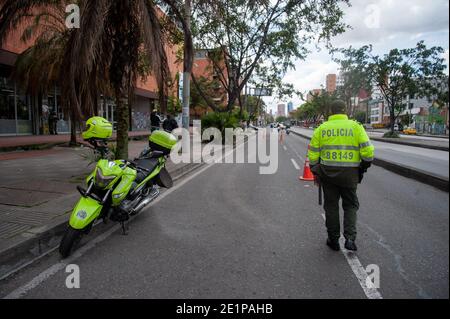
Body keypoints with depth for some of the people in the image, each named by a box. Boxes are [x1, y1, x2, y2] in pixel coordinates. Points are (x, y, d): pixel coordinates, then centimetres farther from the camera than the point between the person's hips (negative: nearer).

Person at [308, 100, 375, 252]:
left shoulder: (321, 128, 2)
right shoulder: (356, 126, -2)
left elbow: (312, 153, 2)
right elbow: (368, 151, -7)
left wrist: (315, 171, 14)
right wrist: (364, 166, 10)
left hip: (328, 173, 1)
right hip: (349, 174, -1)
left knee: (331, 206, 13)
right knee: (350, 205, 15)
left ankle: (333, 240, 21)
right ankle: (350, 238, 4)